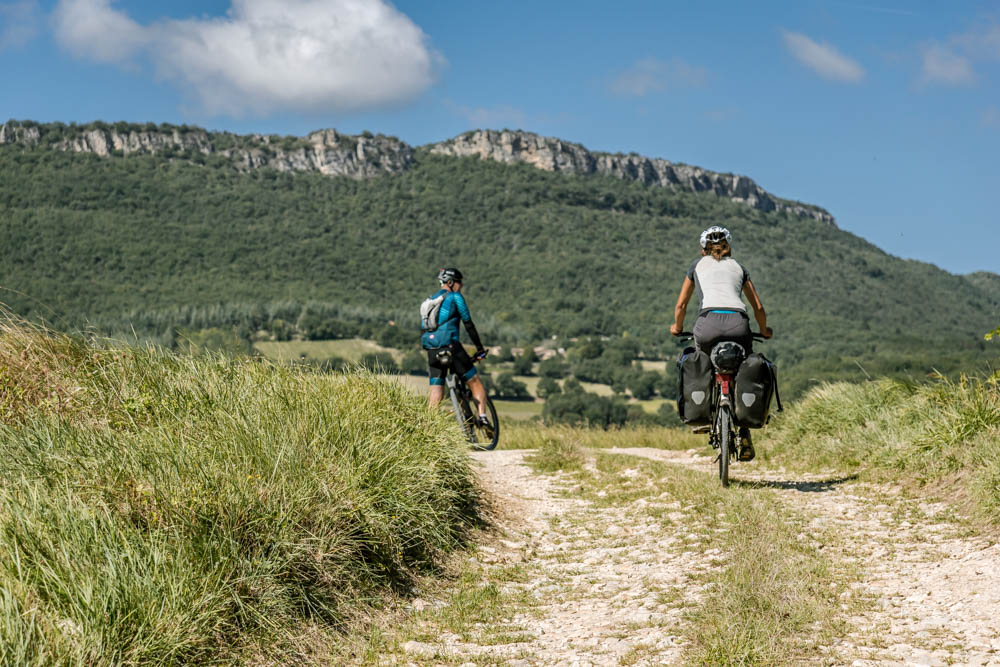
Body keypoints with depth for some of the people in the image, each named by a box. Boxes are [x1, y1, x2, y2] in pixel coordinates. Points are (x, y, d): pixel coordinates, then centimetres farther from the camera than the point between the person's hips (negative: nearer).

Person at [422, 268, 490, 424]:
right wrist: (480, 348, 5)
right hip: (450, 346, -6)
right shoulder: (455, 297, 2)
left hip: (432, 352, 6)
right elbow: (468, 324, 0)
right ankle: (482, 418, -5)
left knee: (436, 395, 6)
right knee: (475, 382, 7)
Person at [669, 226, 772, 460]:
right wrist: (764, 330, 46)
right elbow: (758, 307, 28)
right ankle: (744, 436, 10)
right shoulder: (737, 267, 28)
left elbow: (681, 305, 26)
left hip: (709, 323, -1)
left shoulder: (698, 264, 25)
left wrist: (677, 327, 45)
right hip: (739, 324, 1)